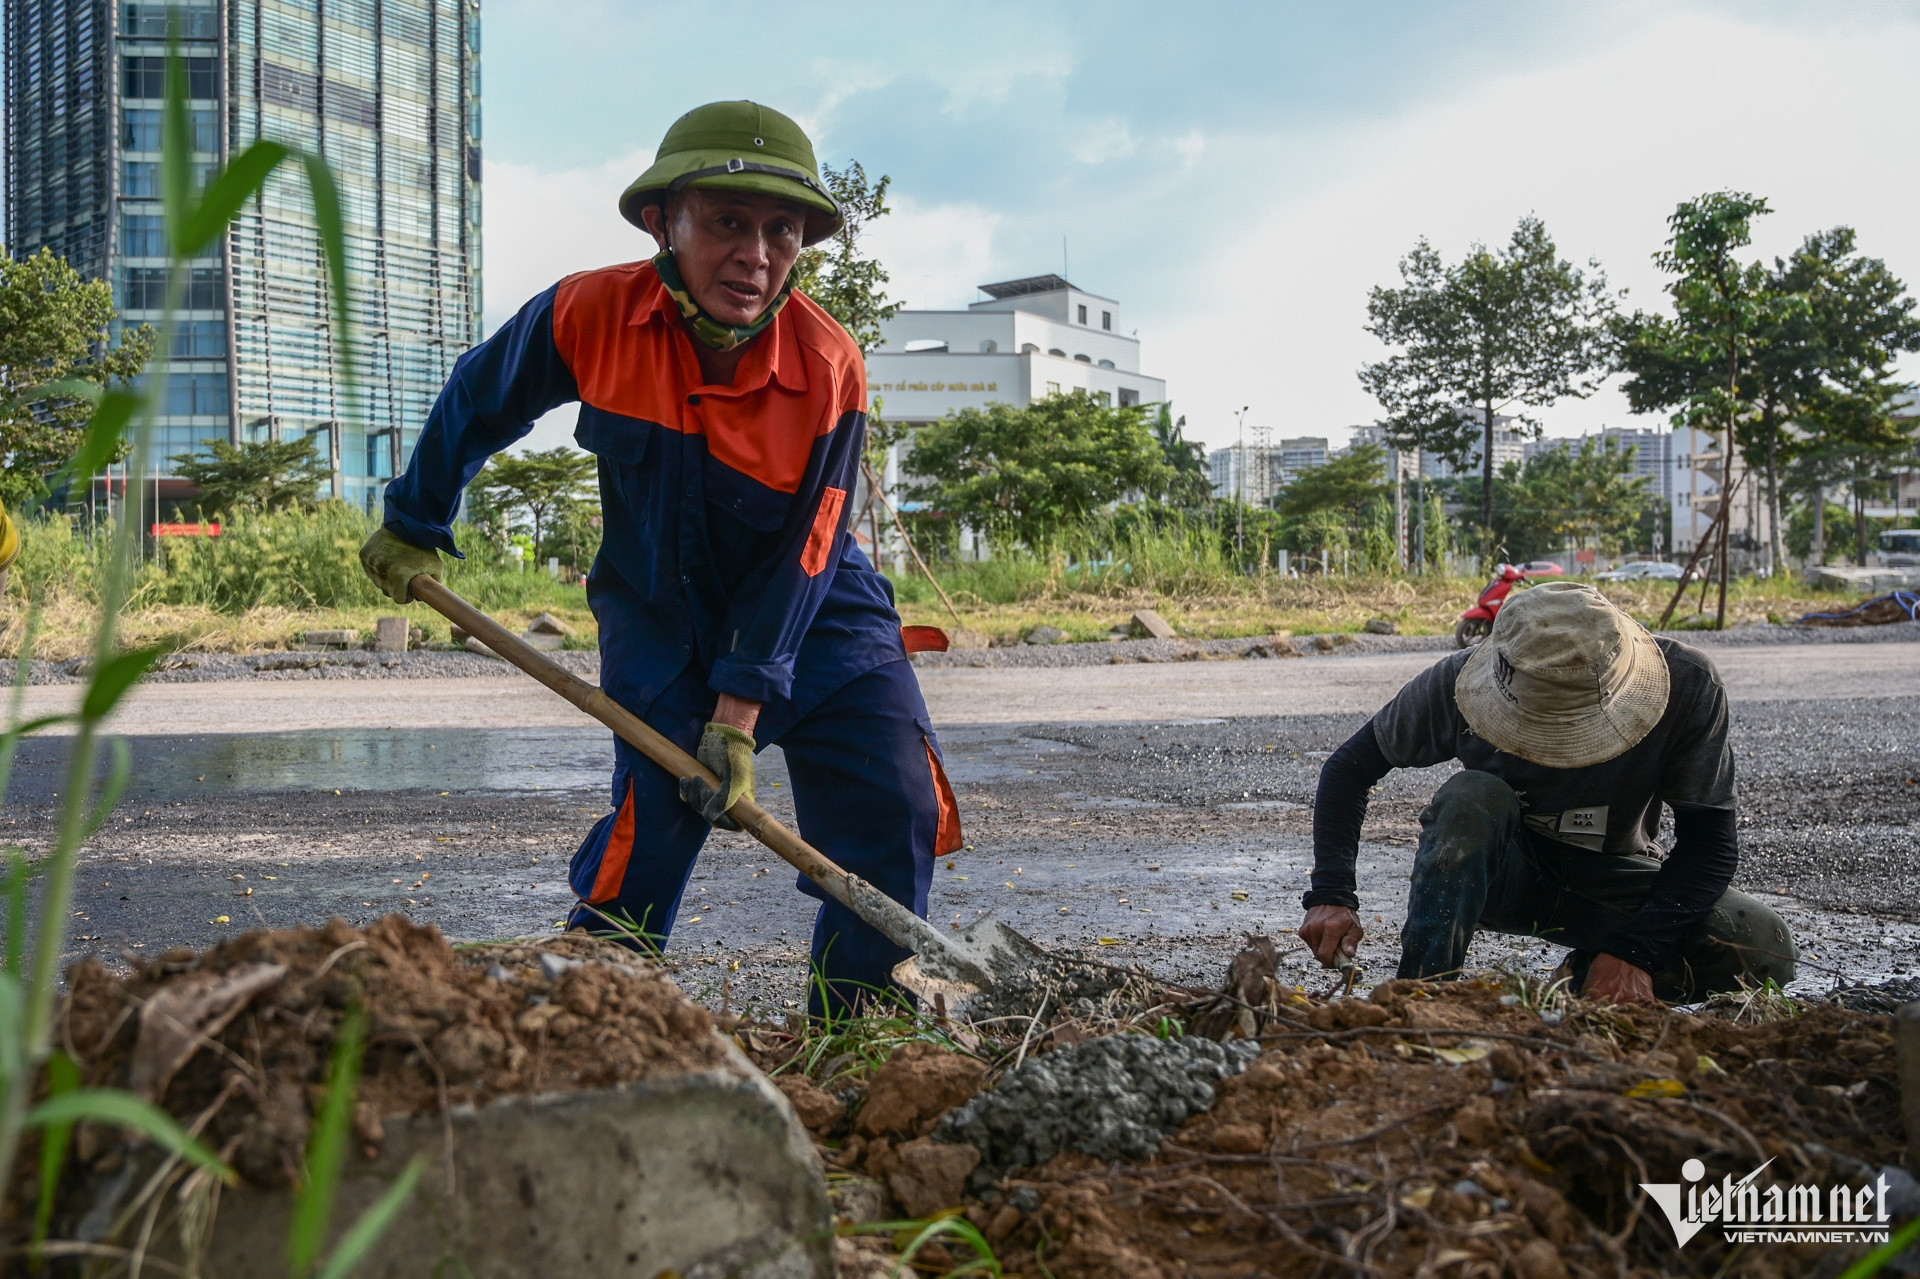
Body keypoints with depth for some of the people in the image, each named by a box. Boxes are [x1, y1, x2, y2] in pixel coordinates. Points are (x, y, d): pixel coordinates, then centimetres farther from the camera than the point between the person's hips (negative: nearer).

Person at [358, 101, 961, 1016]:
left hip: (817, 621, 1)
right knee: (653, 816, -14)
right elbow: (477, 404, 2)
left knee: (896, 813, -8)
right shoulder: (588, 316, -19)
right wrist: (414, 527, 13)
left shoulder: (829, 368, -22)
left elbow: (799, 558, -20)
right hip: (660, 619, 0)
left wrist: (740, 712, -24)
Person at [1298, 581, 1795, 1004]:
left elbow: (1710, 841, -19)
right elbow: (1349, 768, -11)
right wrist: (1331, 896, -24)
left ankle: (1589, 985, -1)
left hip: (1616, 886, 1)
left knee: (1765, 951, -25)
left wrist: (1633, 949, -31)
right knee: (1472, 797, -35)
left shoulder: (1686, 683, -25)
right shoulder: (1457, 683, -24)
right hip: (1503, 875, -1)